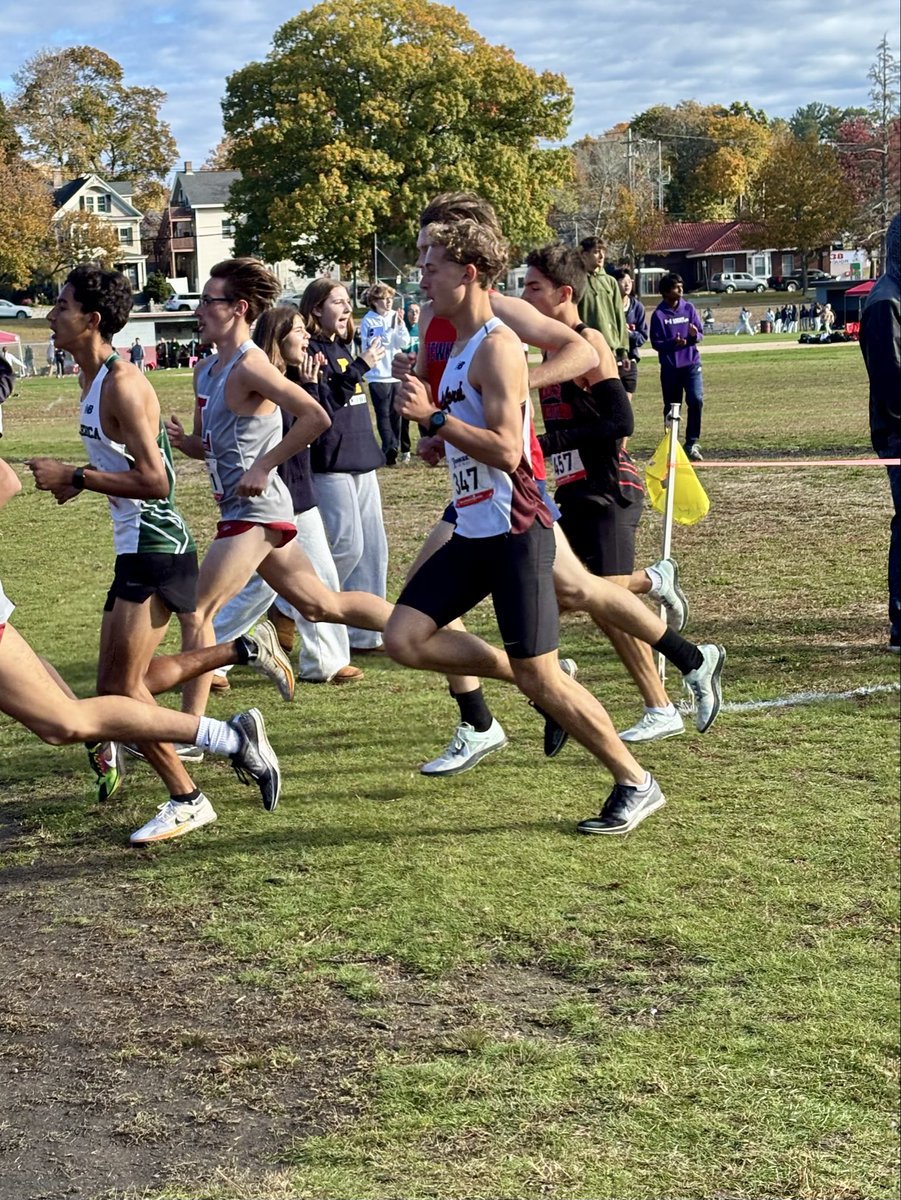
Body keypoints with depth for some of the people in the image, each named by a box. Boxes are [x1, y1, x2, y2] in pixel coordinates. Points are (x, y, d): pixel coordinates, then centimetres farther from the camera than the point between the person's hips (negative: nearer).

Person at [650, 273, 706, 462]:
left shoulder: (689, 309, 3)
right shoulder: (659, 314, -5)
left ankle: (692, 442, -4)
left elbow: (700, 335, 6)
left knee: (696, 400, -14)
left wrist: (695, 335, -17)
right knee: (671, 406, 6)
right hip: (670, 366, -1)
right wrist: (673, 342, -22)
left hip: (691, 363, 1)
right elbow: (656, 343, -6)